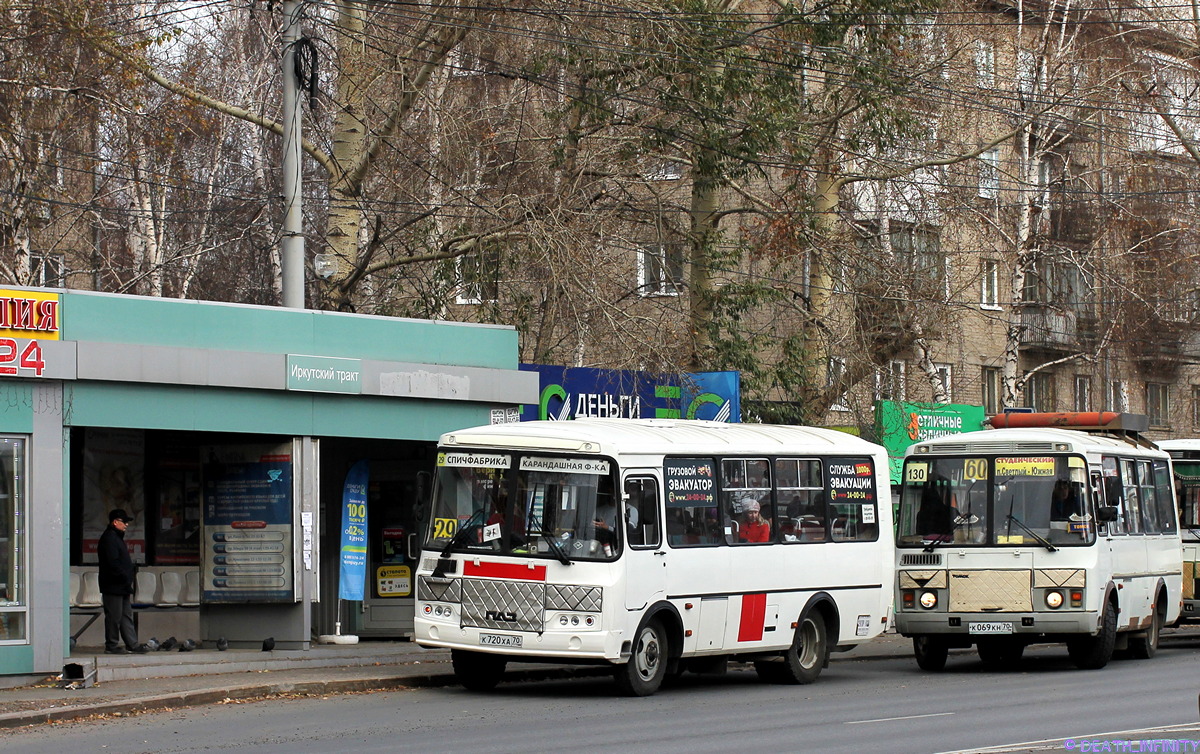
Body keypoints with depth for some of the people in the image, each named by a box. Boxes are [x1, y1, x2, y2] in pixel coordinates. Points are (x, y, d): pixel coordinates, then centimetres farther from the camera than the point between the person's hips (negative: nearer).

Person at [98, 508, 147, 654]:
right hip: (113, 587, -11)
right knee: (114, 616, -5)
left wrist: (128, 576, 13)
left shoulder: (117, 537, 20)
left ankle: (132, 644, 12)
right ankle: (111, 645, 1)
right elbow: (113, 563, -21)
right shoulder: (109, 538, -14)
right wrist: (125, 578, -18)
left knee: (127, 615, 10)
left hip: (122, 587, 11)